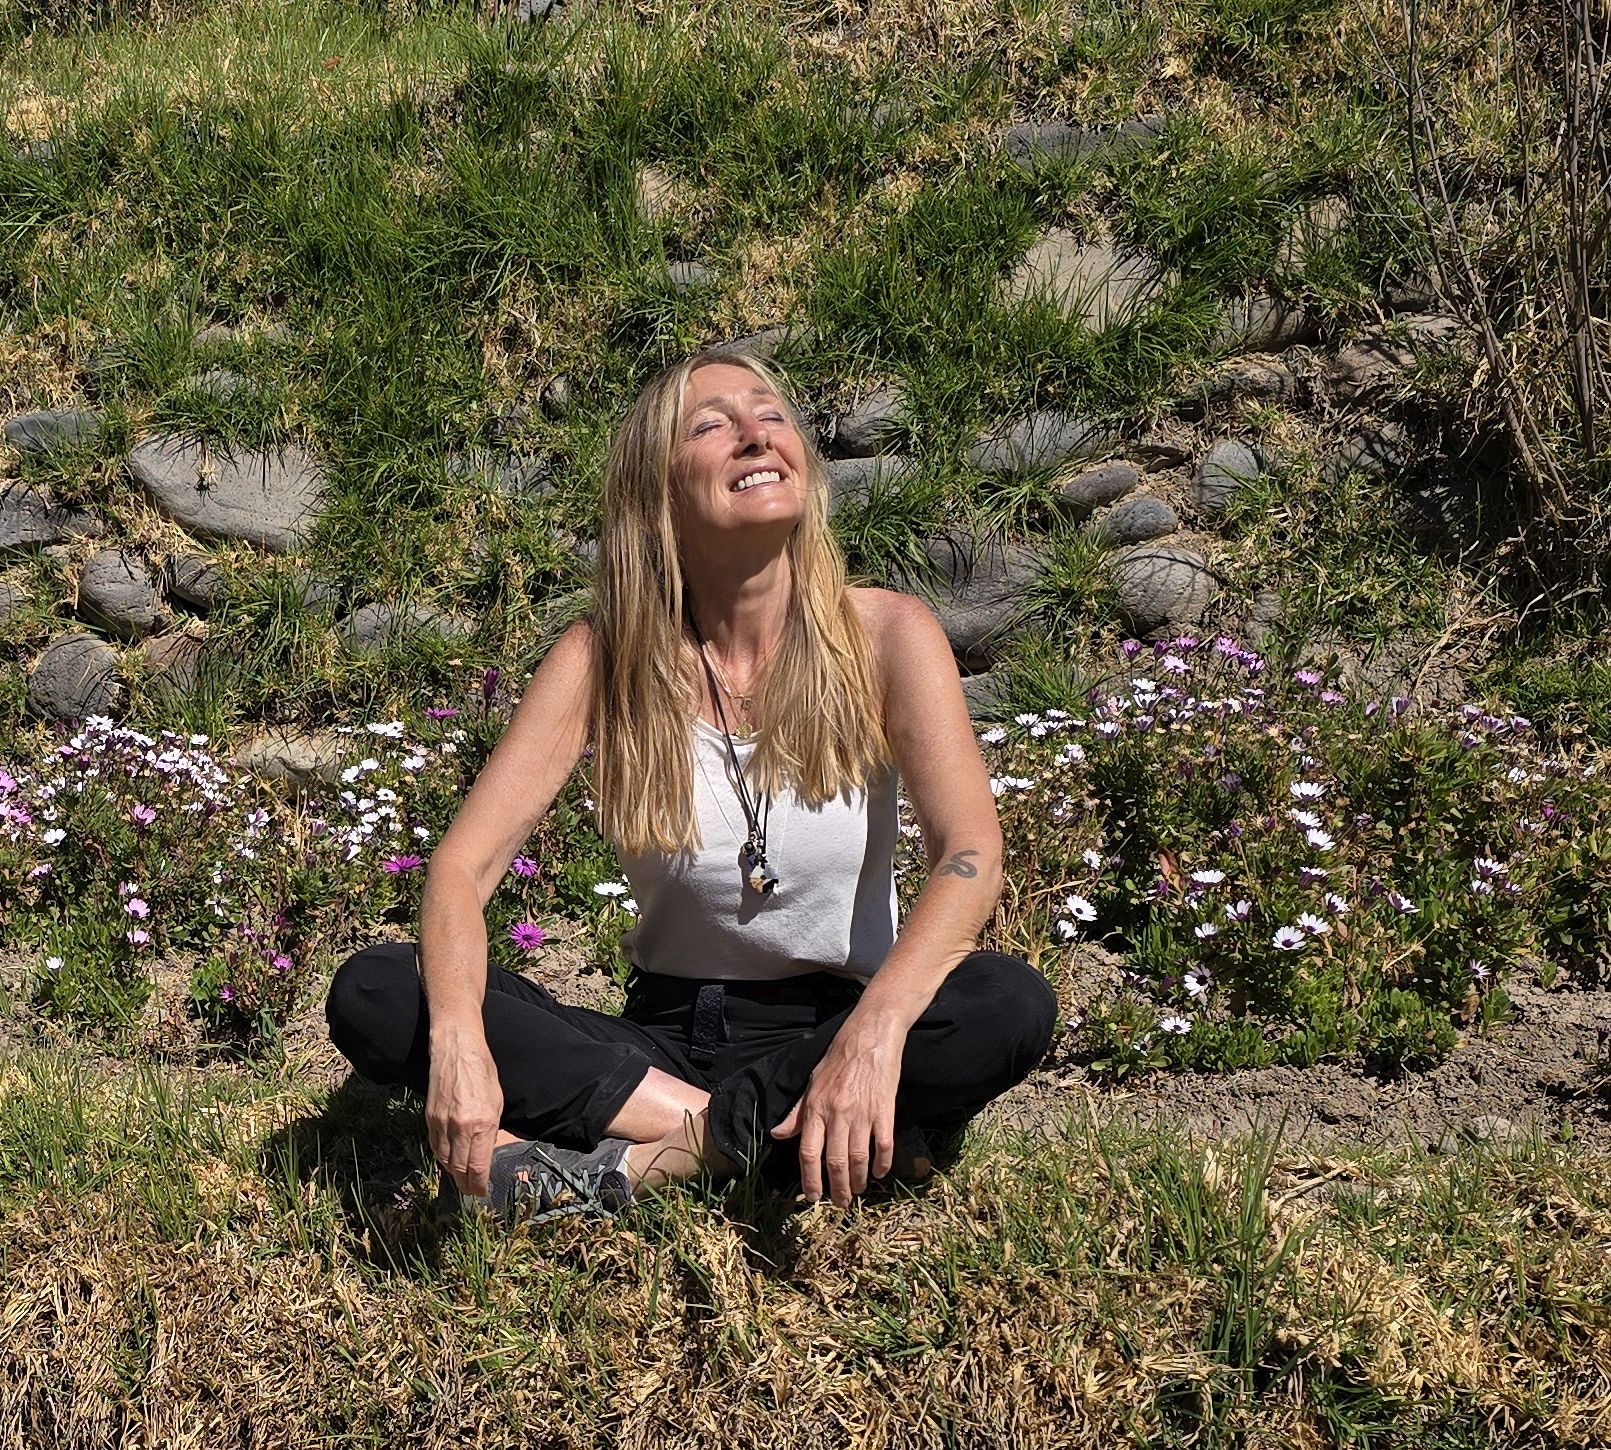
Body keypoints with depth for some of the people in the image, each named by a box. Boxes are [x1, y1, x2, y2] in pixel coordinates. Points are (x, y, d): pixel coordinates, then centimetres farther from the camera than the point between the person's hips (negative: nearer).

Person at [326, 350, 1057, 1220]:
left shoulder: (884, 636, -8)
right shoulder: (603, 659, -6)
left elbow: (970, 854, -21)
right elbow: (464, 864, -13)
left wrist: (873, 1033, -40)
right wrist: (457, 1037, -34)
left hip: (832, 1021, -1)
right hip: (665, 1037, 1)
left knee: (1011, 1007, -33)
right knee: (371, 997, -19)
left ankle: (635, 1160, -25)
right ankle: (735, 1135, -23)